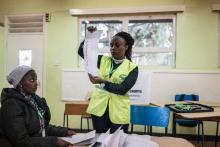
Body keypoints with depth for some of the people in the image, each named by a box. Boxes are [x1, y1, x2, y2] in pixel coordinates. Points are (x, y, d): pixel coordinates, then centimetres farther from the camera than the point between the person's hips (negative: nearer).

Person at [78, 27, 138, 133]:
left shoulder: (132, 68, -4)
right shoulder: (103, 60, 5)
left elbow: (123, 89, -16)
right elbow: (81, 52, 4)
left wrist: (102, 82, -26)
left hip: (118, 113, -2)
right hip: (99, 108, 3)